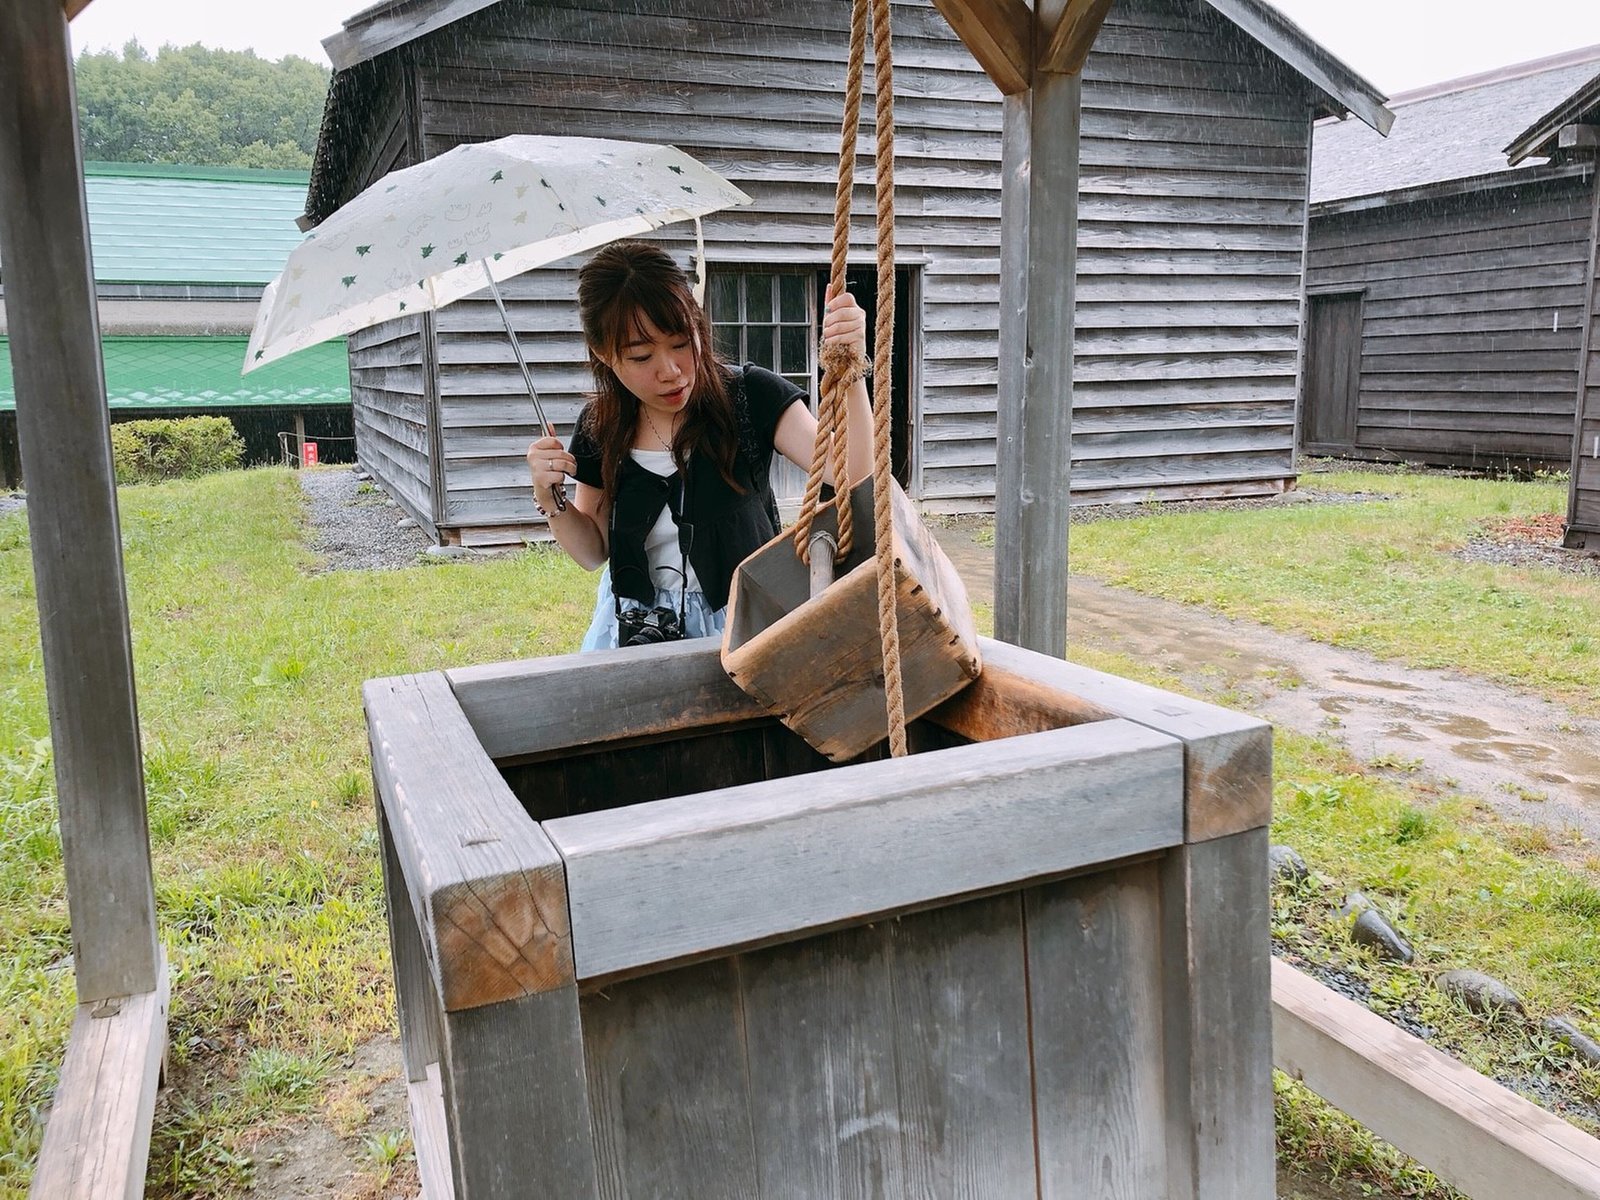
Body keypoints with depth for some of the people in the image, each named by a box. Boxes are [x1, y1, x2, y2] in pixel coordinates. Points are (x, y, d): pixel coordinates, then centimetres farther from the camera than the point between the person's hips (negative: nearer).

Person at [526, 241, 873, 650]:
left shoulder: (750, 396, -11)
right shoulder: (600, 426, -1)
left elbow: (850, 472, -24)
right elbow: (593, 552, 8)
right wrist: (549, 499, -10)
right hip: (635, 624, 2)